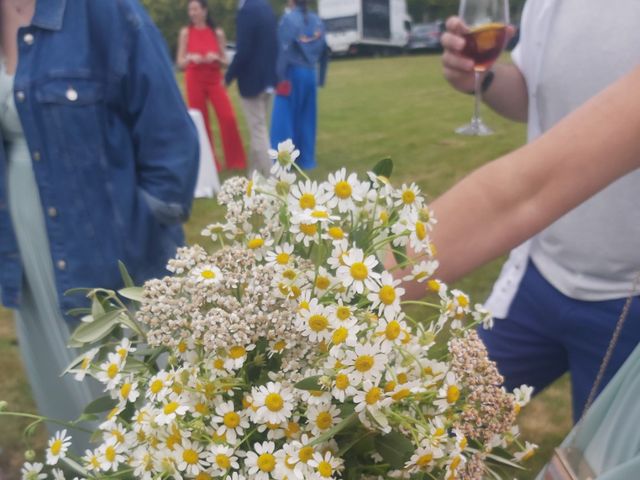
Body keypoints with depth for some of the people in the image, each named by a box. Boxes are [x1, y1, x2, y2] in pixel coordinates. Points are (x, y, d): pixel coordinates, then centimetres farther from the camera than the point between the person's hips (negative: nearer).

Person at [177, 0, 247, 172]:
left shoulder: (217, 33, 3)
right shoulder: (185, 32, 2)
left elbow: (225, 62, 6)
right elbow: (180, 63, 2)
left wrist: (216, 58, -14)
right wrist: (190, 57, -18)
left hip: (215, 80, 0)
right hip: (194, 81, 0)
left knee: (228, 118, -11)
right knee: (201, 123, 2)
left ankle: (236, 161, 3)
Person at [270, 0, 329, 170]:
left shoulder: (288, 19, -9)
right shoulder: (317, 20, 8)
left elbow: (283, 50, -16)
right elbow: (324, 51, 11)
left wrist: (279, 77, -14)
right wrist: (320, 77, 16)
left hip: (292, 73, -5)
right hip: (310, 74, 6)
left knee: (284, 116, -2)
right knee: (307, 118, 11)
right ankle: (306, 159, 15)